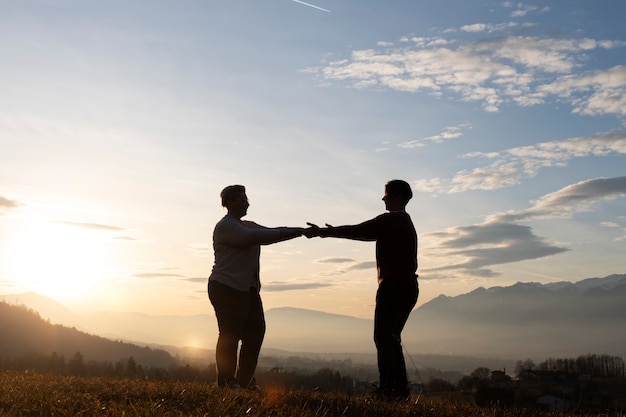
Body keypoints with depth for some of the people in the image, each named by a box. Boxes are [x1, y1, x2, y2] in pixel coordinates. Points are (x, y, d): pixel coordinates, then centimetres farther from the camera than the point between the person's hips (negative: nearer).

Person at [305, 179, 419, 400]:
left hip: (393, 286, -9)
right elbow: (367, 234, 26)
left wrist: (322, 232, -5)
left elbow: (357, 230, -11)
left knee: (383, 338, -8)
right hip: (408, 287, 9)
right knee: (391, 338, 13)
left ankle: (387, 388, -12)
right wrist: (333, 231, 24)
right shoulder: (404, 223, 22)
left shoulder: (391, 220, -8)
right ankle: (400, 388, 11)